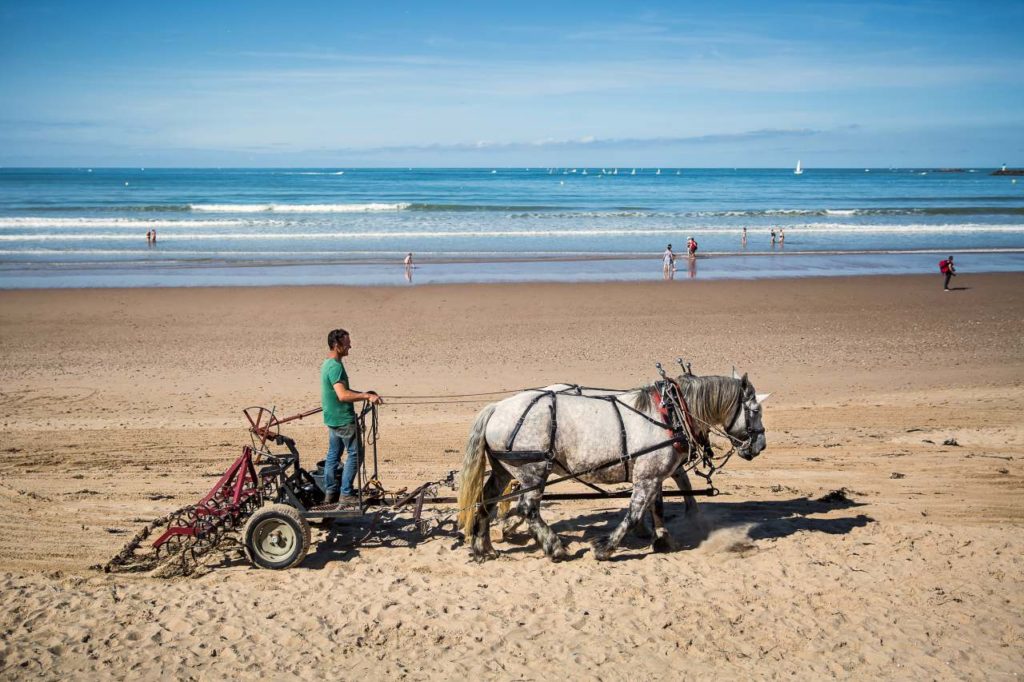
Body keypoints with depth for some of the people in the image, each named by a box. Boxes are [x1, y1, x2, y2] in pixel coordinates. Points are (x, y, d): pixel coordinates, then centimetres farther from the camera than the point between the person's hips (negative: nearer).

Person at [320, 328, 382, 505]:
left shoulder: (327, 364, 12)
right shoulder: (336, 366, -21)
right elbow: (343, 395, -30)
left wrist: (363, 394, 16)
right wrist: (367, 396, -28)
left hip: (332, 418, 10)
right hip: (343, 419, -10)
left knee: (333, 454, 14)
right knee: (355, 454, -2)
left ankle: (330, 493, 19)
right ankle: (346, 494, 1)